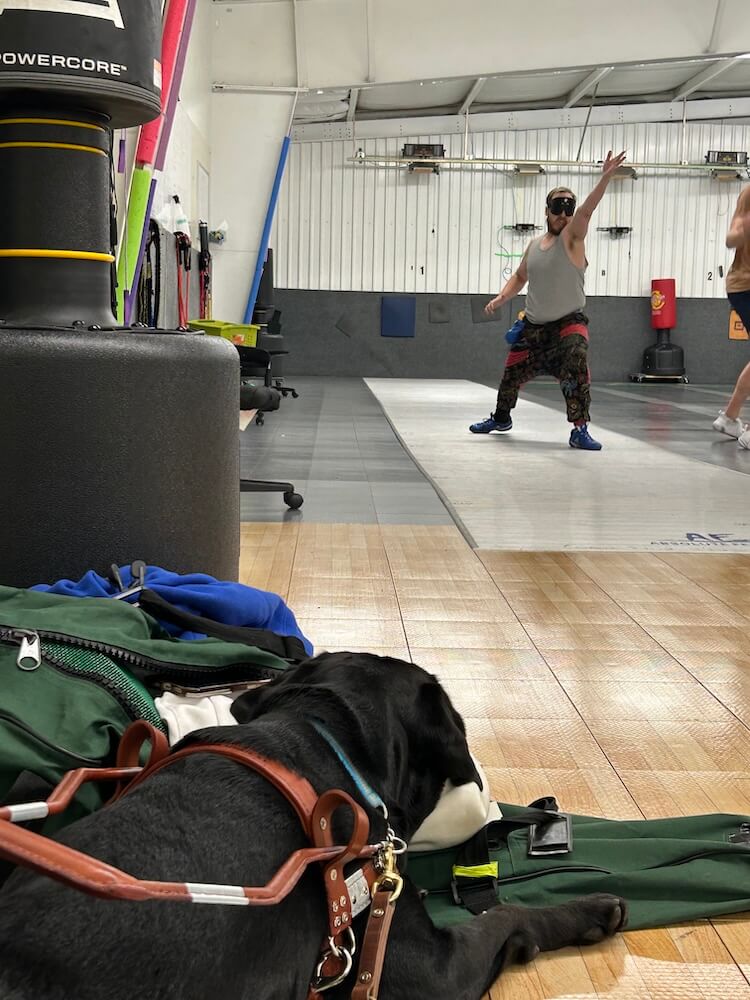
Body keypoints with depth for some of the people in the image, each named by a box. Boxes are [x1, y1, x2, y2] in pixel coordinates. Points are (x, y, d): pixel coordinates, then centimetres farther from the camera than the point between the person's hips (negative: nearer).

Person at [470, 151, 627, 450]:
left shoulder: (572, 238, -9)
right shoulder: (534, 246, 6)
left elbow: (587, 210, -28)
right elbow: (520, 276, 21)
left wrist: (605, 178, -45)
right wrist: (501, 298, 3)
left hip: (569, 322, -5)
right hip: (533, 325, 6)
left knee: (576, 364, -32)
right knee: (511, 374, 15)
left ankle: (580, 430, -25)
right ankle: (501, 418, 43)